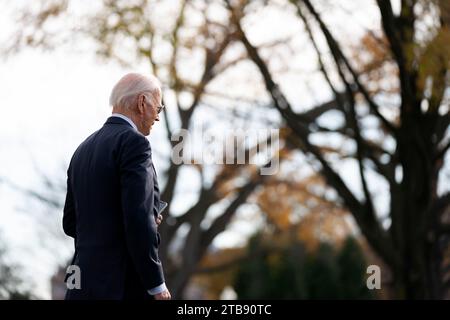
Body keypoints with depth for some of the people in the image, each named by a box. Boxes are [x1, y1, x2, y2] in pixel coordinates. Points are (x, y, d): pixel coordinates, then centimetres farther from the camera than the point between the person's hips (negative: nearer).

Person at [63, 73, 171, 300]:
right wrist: (156, 285, -14)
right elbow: (138, 221, -19)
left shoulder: (84, 149, 17)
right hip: (124, 287, -8)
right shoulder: (133, 143, -9)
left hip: (85, 285, 9)